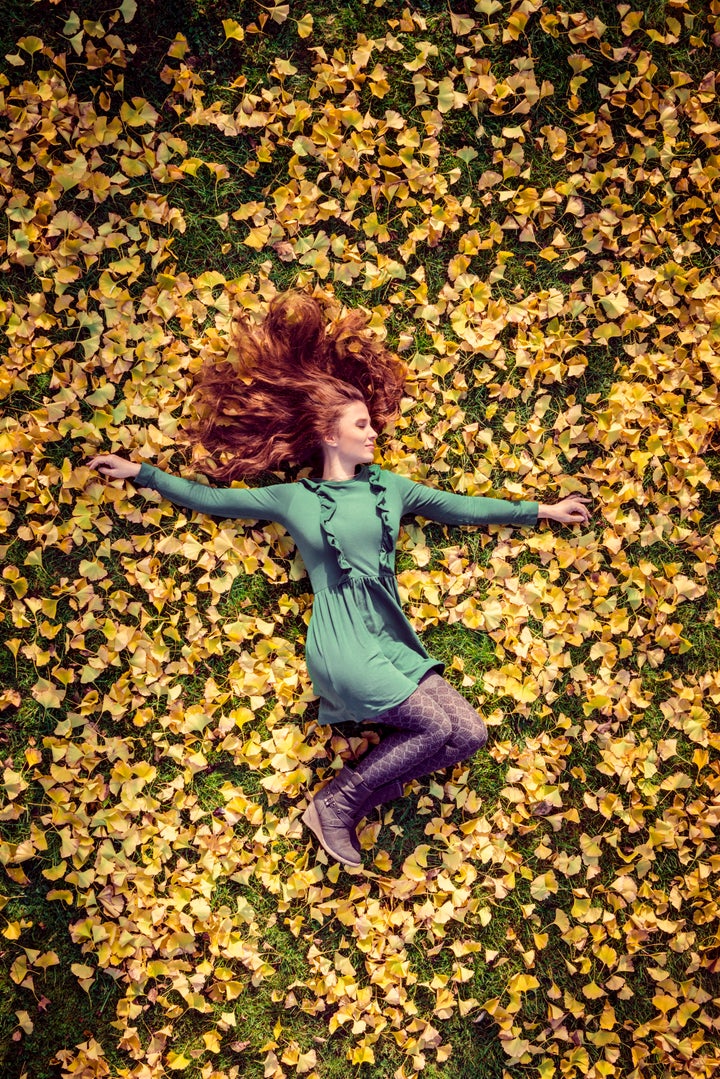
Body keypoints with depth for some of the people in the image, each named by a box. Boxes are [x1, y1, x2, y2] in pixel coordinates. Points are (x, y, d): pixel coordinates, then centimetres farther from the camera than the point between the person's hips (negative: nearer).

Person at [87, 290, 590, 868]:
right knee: (439, 726, -17)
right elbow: (211, 498, 13)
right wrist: (141, 472, 10)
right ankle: (338, 802, 0)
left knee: (470, 734, -7)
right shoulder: (295, 499, 8)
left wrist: (541, 510, 23)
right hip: (342, 645, -5)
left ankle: (350, 800, 1)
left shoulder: (387, 485, 16)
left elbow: (460, 507, 21)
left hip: (395, 643, 5)